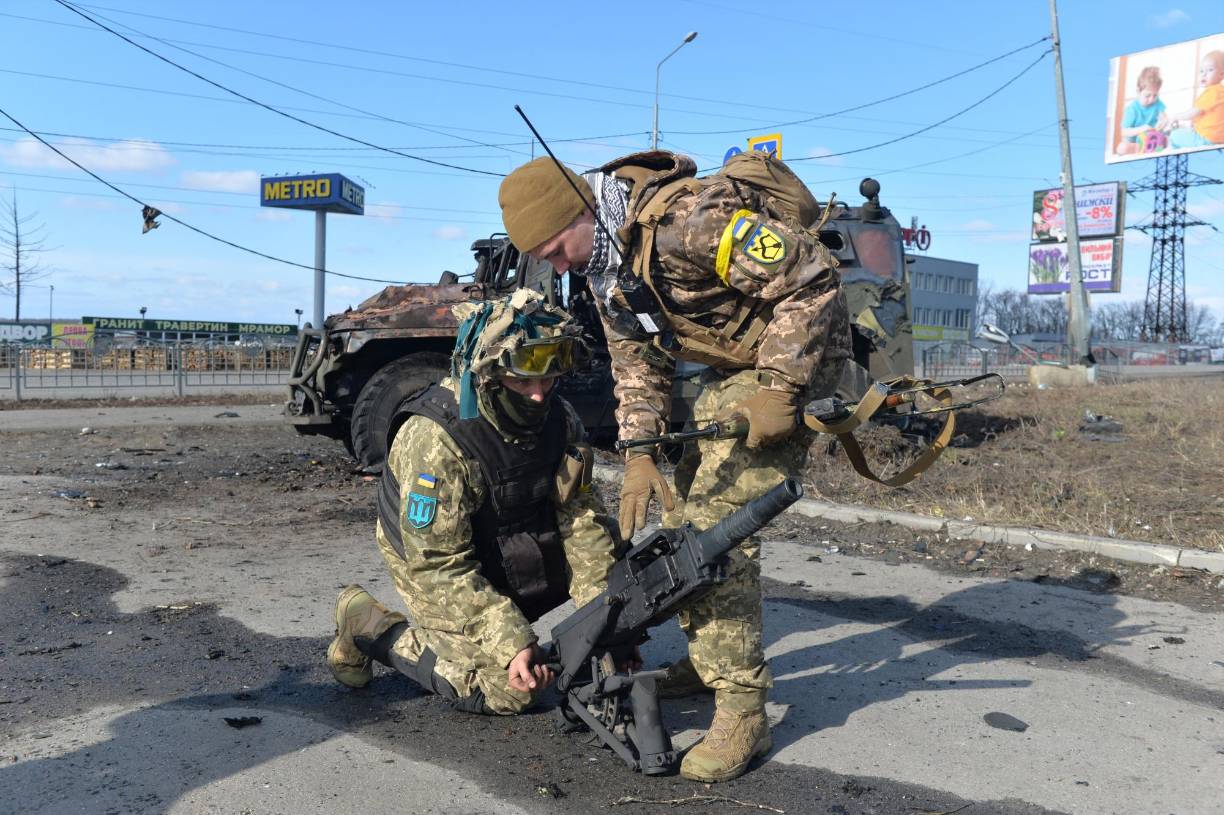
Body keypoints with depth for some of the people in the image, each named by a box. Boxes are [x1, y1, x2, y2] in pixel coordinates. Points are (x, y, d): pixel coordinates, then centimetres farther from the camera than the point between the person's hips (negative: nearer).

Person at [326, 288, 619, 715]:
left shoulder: (559, 419, -14)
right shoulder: (435, 439, -33)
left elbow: (580, 516, -12)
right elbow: (440, 566, -31)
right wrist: (511, 644, -36)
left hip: (515, 553, 6)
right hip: (431, 562, -6)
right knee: (507, 690, -13)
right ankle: (365, 622, 1)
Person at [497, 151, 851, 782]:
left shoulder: (687, 217, -29)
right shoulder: (602, 264, 1)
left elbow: (812, 280, -26)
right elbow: (638, 364, 5)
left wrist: (778, 388, -27)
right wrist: (640, 452, -7)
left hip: (795, 355, -9)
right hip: (728, 368, 9)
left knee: (719, 519, -17)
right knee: (683, 511, 11)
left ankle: (742, 710, -8)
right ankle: (705, 659, 28)